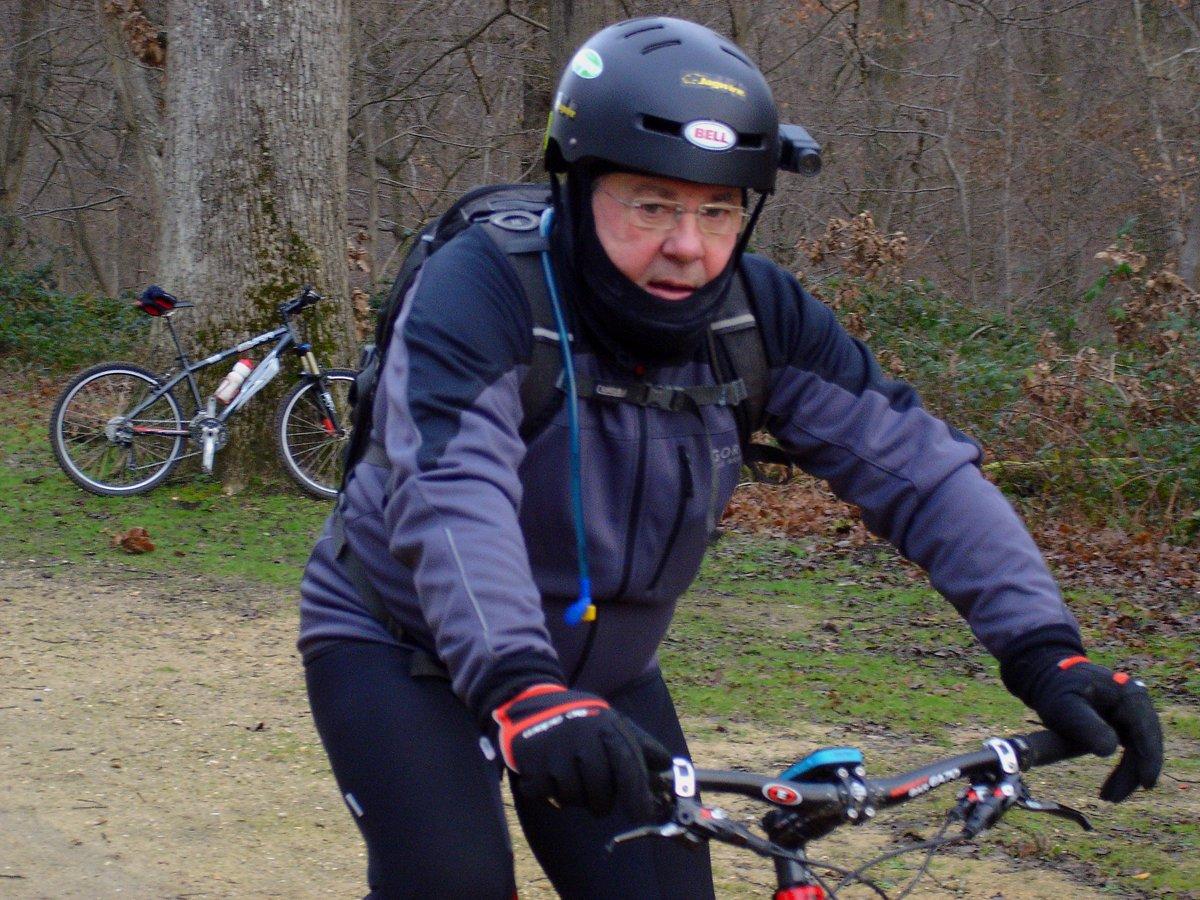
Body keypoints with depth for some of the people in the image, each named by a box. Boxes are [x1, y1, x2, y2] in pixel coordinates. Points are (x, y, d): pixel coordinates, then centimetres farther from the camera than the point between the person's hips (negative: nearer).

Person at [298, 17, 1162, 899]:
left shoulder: (758, 314, -13)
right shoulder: (482, 287, -27)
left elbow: (916, 466, -17)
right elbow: (452, 494, -42)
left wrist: (1044, 649, -31)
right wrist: (521, 691, -58)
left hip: (601, 672, 5)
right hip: (406, 646, -5)